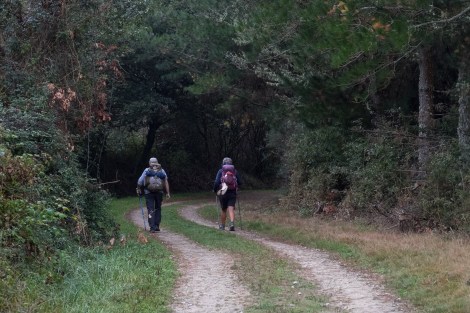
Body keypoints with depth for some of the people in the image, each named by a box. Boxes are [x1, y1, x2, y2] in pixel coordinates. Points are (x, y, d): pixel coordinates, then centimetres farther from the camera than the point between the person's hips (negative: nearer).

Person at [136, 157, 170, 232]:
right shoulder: (162, 171, 12)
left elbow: (140, 182, 2)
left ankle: (152, 227, -8)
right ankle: (157, 226, 14)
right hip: (159, 192, 2)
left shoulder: (146, 171, 8)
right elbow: (166, 182, 3)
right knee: (158, 209, 17)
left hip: (149, 192, -1)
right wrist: (168, 192, 2)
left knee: (151, 210, 0)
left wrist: (138, 189, 16)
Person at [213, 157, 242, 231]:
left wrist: (215, 190, 6)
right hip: (232, 193, 0)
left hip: (223, 192, 0)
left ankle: (222, 226, 25)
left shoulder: (221, 171, 0)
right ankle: (232, 223, -27)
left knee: (223, 210, 14)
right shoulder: (235, 171, 5)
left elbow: (216, 182, -10)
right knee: (231, 209, -5)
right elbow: (239, 182, 4)